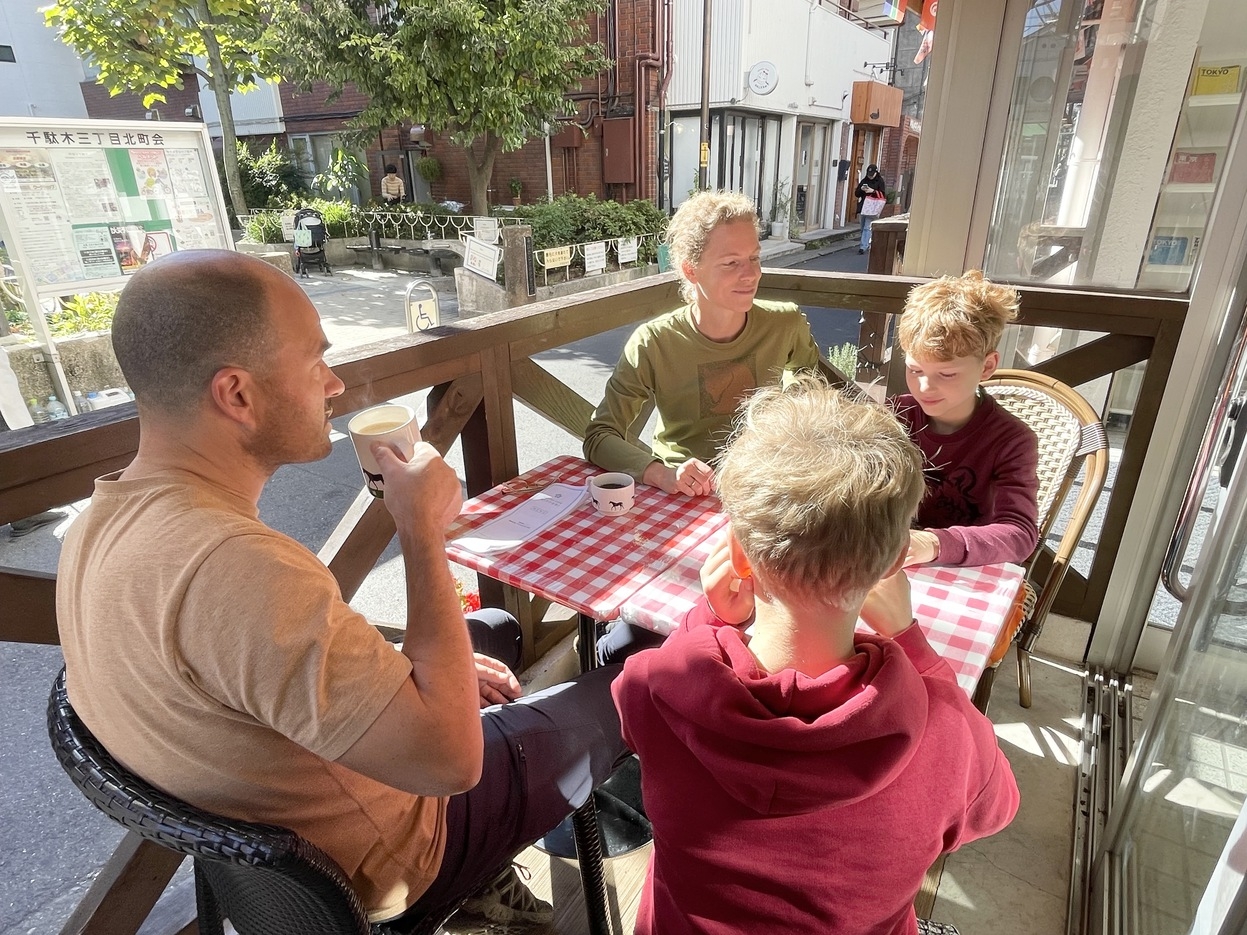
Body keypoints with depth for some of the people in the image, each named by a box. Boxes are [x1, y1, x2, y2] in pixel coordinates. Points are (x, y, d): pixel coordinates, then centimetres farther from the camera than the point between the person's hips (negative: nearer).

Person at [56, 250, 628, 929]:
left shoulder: (102, 523, -8)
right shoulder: (235, 567, -40)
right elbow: (449, 757, -37)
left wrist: (417, 668, -1)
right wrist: (424, 531, -30)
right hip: (370, 862, -7)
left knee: (498, 629, 23)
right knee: (616, 697, 7)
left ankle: (481, 870, 30)